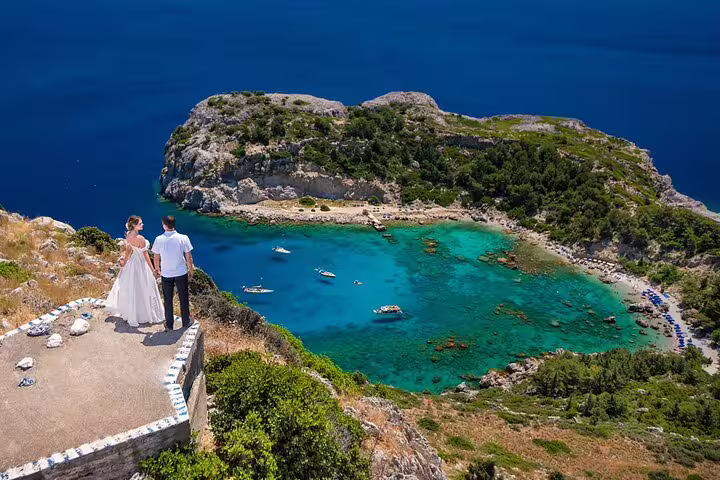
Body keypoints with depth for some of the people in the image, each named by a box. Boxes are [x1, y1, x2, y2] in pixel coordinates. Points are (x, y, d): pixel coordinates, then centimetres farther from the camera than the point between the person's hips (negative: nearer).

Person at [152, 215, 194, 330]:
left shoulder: (159, 239, -11)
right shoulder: (183, 238, -14)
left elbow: (156, 258, 0)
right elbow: (188, 257, -7)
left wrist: (157, 269, 18)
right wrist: (191, 271, 7)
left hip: (166, 274, 1)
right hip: (181, 273, 0)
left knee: (168, 300, 14)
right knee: (184, 299, 16)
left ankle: (169, 325, 24)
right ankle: (186, 323, 27)